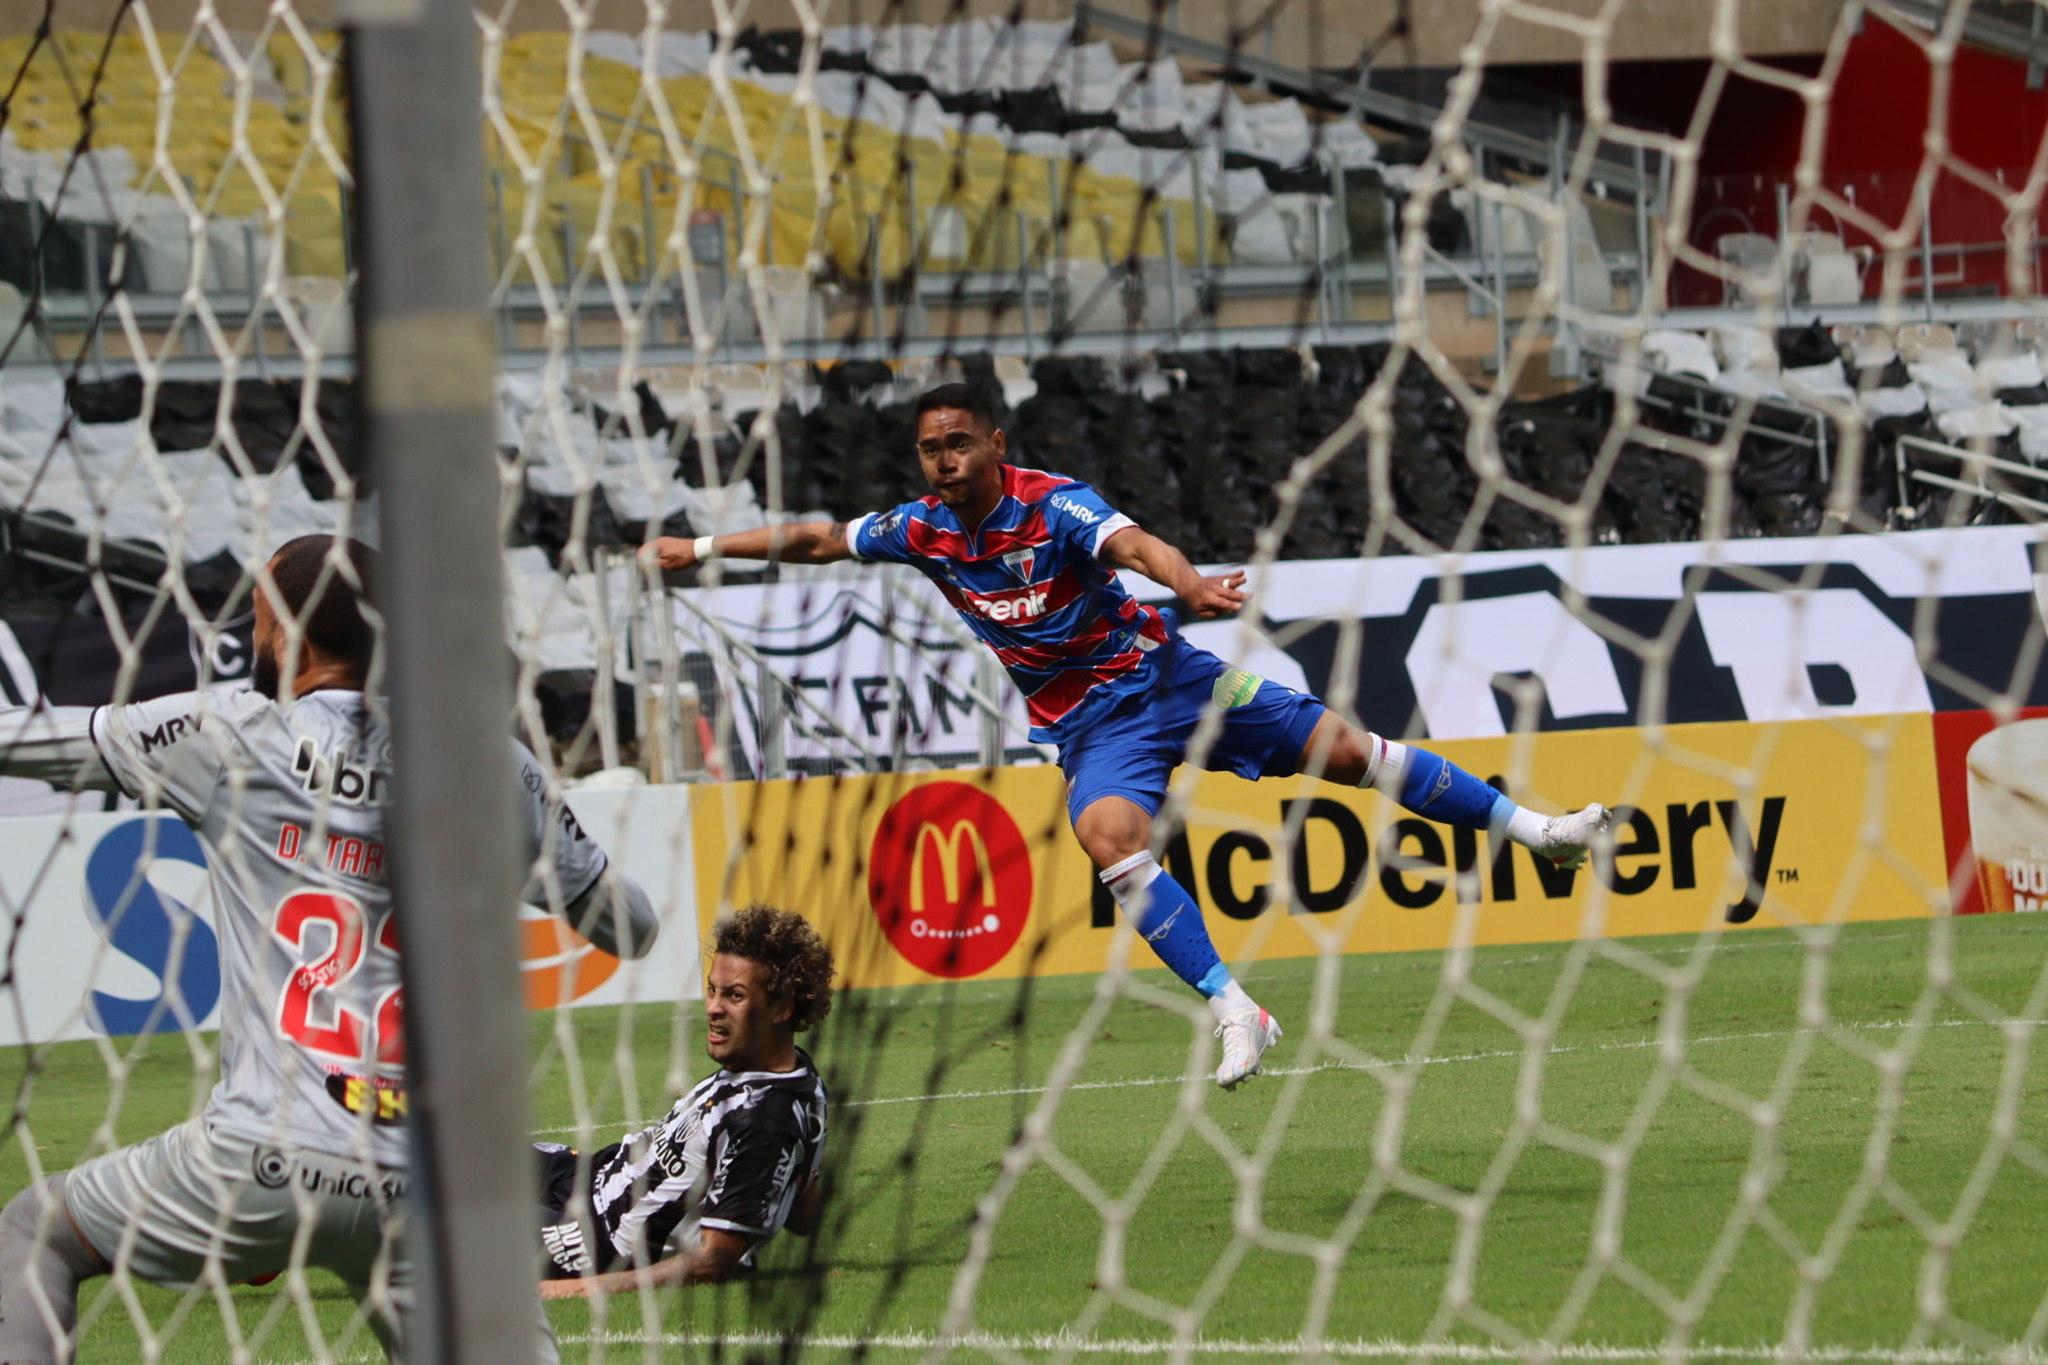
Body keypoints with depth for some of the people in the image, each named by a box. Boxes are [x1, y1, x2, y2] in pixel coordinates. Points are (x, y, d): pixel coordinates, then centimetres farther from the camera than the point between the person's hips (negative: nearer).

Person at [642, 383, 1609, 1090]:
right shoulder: (923, 532, -2)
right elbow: (819, 540, 14)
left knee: (1344, 748, -4)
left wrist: (1185, 582, -59)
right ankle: (1233, 1013, -32)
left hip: (1163, 675, -3)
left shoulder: (1052, 505, -19)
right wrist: (704, 550, 17)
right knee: (1110, 836, -28)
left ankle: (1530, 827, 11)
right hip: (1089, 727, 3)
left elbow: (1131, 542, -38)